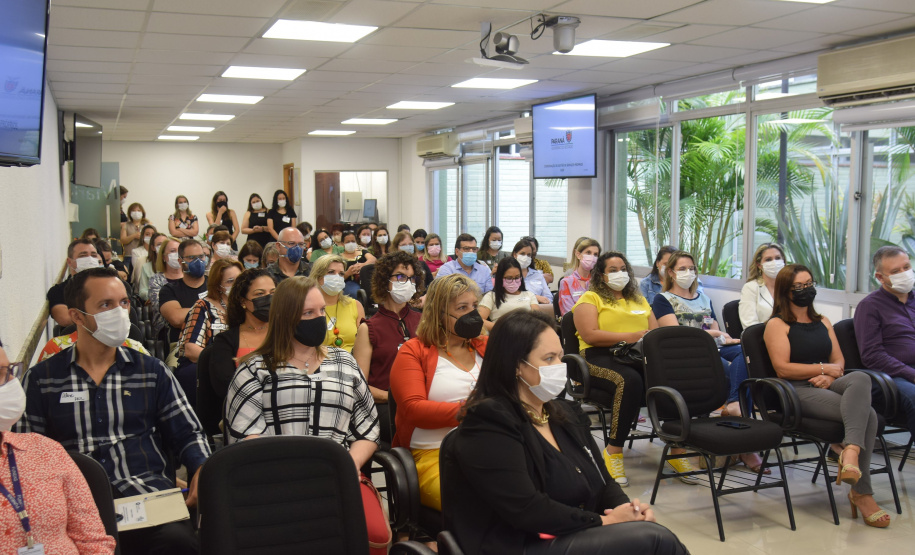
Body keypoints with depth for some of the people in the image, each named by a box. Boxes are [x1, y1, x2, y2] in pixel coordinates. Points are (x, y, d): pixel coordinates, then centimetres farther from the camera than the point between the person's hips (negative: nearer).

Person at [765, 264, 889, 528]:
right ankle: (862, 493, -30)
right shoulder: (777, 325, 3)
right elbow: (783, 368, -9)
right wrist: (824, 368, -5)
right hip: (798, 392, -6)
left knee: (860, 378, -33)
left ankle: (851, 450, -49)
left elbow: (839, 361, 18)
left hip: (829, 386, 6)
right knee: (866, 413, -29)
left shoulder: (822, 322, 25)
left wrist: (830, 376, -6)